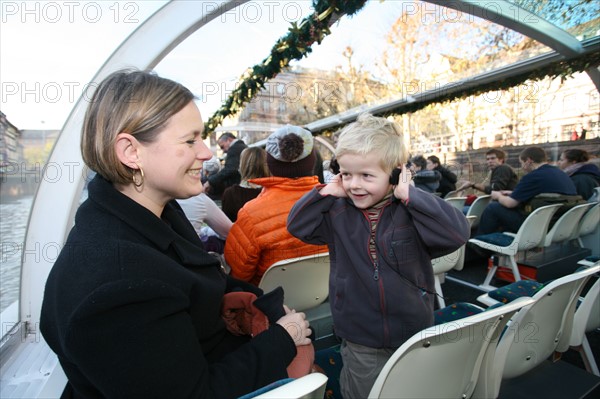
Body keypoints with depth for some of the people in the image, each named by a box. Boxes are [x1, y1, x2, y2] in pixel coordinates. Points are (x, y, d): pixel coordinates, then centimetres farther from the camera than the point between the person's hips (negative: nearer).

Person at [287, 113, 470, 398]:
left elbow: (457, 233, -27)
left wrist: (409, 194, -28)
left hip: (413, 337, 0)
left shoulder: (411, 211, -15)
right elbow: (297, 225, -3)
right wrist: (327, 192, -14)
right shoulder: (338, 212, -6)